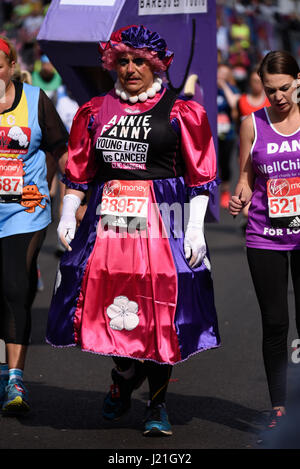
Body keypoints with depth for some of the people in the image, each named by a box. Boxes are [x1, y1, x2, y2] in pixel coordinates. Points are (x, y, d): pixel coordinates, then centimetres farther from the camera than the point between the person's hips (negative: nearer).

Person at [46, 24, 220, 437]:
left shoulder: (181, 113, 1)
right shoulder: (95, 111, 11)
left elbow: (201, 177, 1)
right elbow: (79, 170, 17)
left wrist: (195, 227, -5)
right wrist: (68, 215, 8)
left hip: (162, 220, -3)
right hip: (109, 219, 3)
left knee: (162, 311, -2)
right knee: (111, 303, 1)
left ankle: (158, 404, 12)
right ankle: (125, 375, 31)